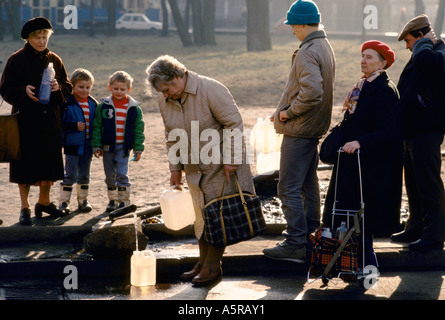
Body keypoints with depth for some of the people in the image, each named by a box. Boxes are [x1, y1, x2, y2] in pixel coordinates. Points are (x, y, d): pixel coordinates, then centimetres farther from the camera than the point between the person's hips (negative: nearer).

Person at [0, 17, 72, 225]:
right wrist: (24, 91, -22)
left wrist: (58, 88, -9)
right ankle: (24, 207, 6)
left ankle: (44, 201, 26)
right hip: (26, 120, -4)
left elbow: (68, 87, 14)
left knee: (49, 162, 8)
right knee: (26, 164, -3)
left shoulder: (54, 60, 9)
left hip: (50, 120, 4)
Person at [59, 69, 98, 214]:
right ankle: (64, 201, 5)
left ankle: (83, 200, 24)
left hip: (88, 146, 5)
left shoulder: (93, 104, 7)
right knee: (71, 175, -3)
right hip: (72, 145, -5)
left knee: (84, 175, 14)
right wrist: (75, 126, -22)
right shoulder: (67, 103, -9)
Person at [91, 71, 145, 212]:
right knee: (110, 175, 11)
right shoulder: (103, 106, 0)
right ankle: (112, 200, 23)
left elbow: (138, 129, 4)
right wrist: (96, 146, -1)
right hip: (107, 146, 2)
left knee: (122, 174, -8)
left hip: (124, 146, -2)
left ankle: (124, 201, 0)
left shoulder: (134, 108, -1)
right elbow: (97, 127, 4)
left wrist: (138, 149, 2)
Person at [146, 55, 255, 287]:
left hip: (221, 166, -6)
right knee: (201, 215, 9)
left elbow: (234, 124, -17)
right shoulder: (165, 101, 2)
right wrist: (175, 168, 12)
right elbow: (172, 137, 14)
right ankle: (203, 262, 18)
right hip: (194, 168, 6)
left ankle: (213, 266, 0)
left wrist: (230, 160, -19)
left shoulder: (210, 90, -19)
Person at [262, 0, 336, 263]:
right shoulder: (325, 47, 12)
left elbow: (311, 92, -31)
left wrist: (289, 112, -17)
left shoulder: (307, 52, -20)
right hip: (315, 128, 10)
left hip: (298, 129, -10)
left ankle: (296, 245, -7)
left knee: (289, 188, -7)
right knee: (309, 184, 18)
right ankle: (310, 237, 26)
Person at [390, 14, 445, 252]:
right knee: (414, 183, 17)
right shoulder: (426, 57, 20)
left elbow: (423, 59, -36)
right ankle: (416, 228, 28)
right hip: (412, 131, 11)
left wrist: (426, 42, -19)